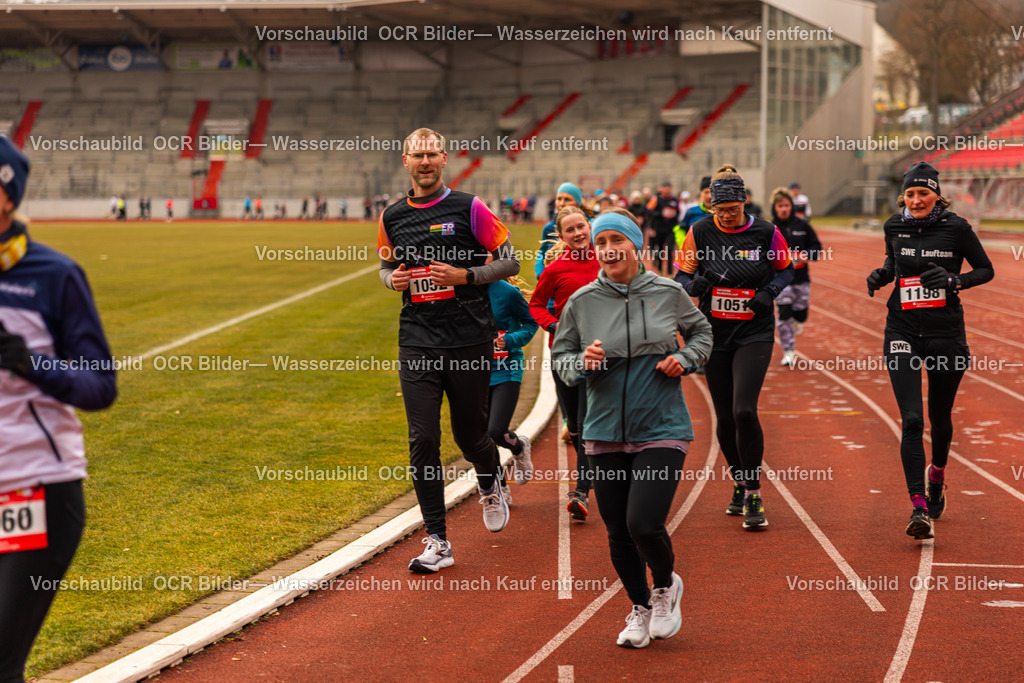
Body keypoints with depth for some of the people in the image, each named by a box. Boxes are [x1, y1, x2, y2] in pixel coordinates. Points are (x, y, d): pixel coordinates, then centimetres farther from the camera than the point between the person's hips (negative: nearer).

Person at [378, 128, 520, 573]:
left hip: (470, 340, -2)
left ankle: (490, 488, 43)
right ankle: (437, 542, -2)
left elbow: (509, 261, 0)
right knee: (423, 440, -7)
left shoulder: (468, 208, -3)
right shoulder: (392, 217, 8)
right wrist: (393, 280, 0)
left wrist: (464, 275, -14)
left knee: (470, 436, 8)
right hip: (417, 343, 2)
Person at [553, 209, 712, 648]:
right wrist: (583, 362, -12)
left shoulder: (668, 293, -1)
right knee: (618, 533, 7)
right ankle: (639, 608, 32)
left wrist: (684, 359, -4)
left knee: (644, 525, -15)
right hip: (606, 433, 2)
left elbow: (701, 332, 16)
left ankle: (666, 587, 18)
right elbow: (560, 356, 9)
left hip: (662, 430, -2)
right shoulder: (581, 303, 0)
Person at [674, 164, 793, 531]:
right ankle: (739, 485, 30)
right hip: (715, 334, 2)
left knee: (744, 410, -17)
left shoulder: (766, 233, -5)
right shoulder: (700, 232, -3)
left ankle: (754, 495, -6)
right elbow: (682, 275, 4)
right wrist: (694, 285, -18)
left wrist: (769, 292, -10)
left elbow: (785, 270, 9)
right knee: (725, 417, 7)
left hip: (754, 334, -2)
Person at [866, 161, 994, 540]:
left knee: (940, 418, 14)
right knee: (912, 420, -13)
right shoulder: (894, 227, 3)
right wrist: (882, 274, 1)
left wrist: (954, 280, -16)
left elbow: (986, 270, 1)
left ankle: (937, 477, 45)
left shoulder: (956, 228, -7)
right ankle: (919, 507, -17)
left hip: (946, 333, -1)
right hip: (903, 331, 1)